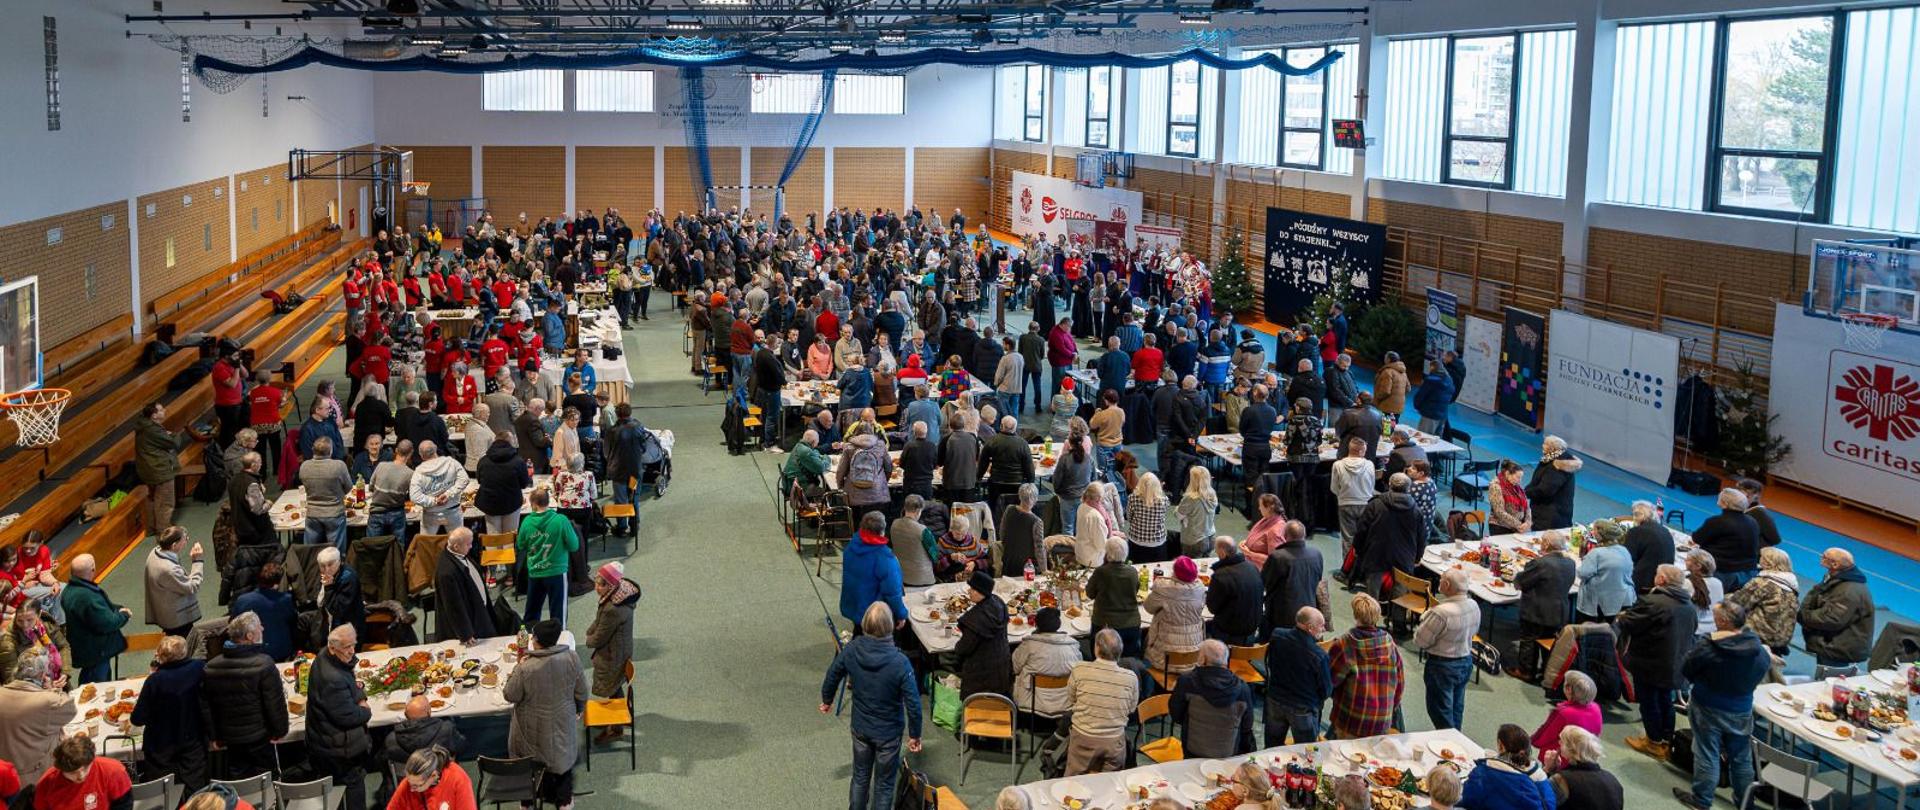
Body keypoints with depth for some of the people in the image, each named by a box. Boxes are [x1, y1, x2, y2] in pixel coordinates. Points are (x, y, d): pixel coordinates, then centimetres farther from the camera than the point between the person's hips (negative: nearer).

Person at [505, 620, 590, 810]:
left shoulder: (525, 668, -30)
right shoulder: (571, 658, -21)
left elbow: (510, 696, -15)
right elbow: (581, 691, -8)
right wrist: (580, 708, 12)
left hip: (535, 729, -3)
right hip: (564, 723, 3)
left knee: (535, 760, 22)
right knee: (563, 756, 26)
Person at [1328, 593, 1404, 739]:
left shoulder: (1344, 645, -18)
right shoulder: (1389, 642, -6)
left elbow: (1330, 679, -10)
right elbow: (1400, 682, 4)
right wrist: (1391, 708, 19)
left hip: (1351, 720, -3)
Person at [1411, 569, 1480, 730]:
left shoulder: (1441, 613, -31)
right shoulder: (1474, 606, -7)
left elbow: (1419, 641, -22)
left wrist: (1426, 615, -8)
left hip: (1443, 666, -7)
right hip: (1466, 662, 7)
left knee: (1441, 711, 9)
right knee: (1457, 709, 23)